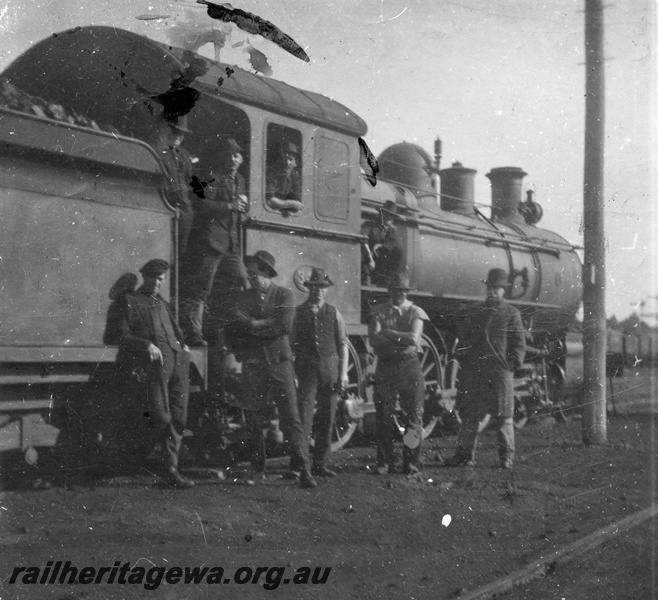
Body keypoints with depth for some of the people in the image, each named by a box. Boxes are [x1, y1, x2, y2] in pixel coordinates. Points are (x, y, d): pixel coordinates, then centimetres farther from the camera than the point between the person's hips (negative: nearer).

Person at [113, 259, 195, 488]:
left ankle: (170, 468, 0)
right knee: (161, 416, -18)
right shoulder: (128, 300, 12)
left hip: (178, 358, 6)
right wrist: (147, 345, -12)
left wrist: (182, 344, 12)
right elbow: (123, 336, 2)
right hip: (153, 360, -6)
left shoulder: (163, 303, 32)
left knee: (178, 416, -4)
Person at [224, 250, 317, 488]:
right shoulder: (245, 296, 12)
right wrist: (266, 323, -9)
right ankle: (257, 469, 13)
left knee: (291, 418, -6)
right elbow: (234, 324, -1)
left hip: (279, 362, -2)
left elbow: (284, 326, -11)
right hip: (253, 364, 3)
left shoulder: (283, 295, 4)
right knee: (255, 420, 4)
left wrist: (253, 324, -5)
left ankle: (302, 468, -5)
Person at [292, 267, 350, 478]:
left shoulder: (333, 313, 10)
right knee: (305, 413, -12)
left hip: (330, 367, 2)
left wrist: (343, 372, 2)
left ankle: (320, 464, 10)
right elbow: (290, 343, 6)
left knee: (327, 418, 3)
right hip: (307, 367, -2)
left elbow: (343, 344, 10)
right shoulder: (298, 312, 6)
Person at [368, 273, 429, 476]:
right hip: (385, 366, 0)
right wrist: (401, 339, -13)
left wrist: (388, 333, -10)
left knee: (414, 416, -2)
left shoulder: (415, 312, 5)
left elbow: (413, 339, -10)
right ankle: (385, 462, 10)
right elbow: (374, 340, -8)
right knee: (384, 416, 1)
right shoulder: (379, 312, 5)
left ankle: (411, 463, 6)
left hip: (409, 366, 0)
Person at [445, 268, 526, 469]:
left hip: (500, 370, -3)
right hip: (475, 370, 3)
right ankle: (465, 454, 11)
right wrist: (467, 358, 5)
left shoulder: (511, 314, 5)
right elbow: (464, 337, 19)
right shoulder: (476, 311, 15)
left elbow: (519, 344, 3)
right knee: (469, 414, 5)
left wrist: (511, 363, -9)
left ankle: (507, 457, 8)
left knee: (503, 415, 1)